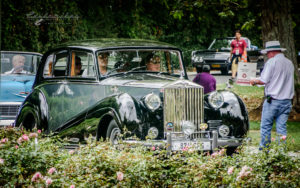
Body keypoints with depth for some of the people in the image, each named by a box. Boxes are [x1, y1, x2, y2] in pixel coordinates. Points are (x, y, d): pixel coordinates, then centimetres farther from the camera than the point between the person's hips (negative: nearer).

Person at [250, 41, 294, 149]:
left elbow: (263, 80, -11)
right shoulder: (289, 63, 13)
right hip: (287, 101, 6)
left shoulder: (272, 62, -7)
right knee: (282, 128, 6)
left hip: (273, 100, -6)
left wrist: (255, 81, 8)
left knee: (265, 127, 2)